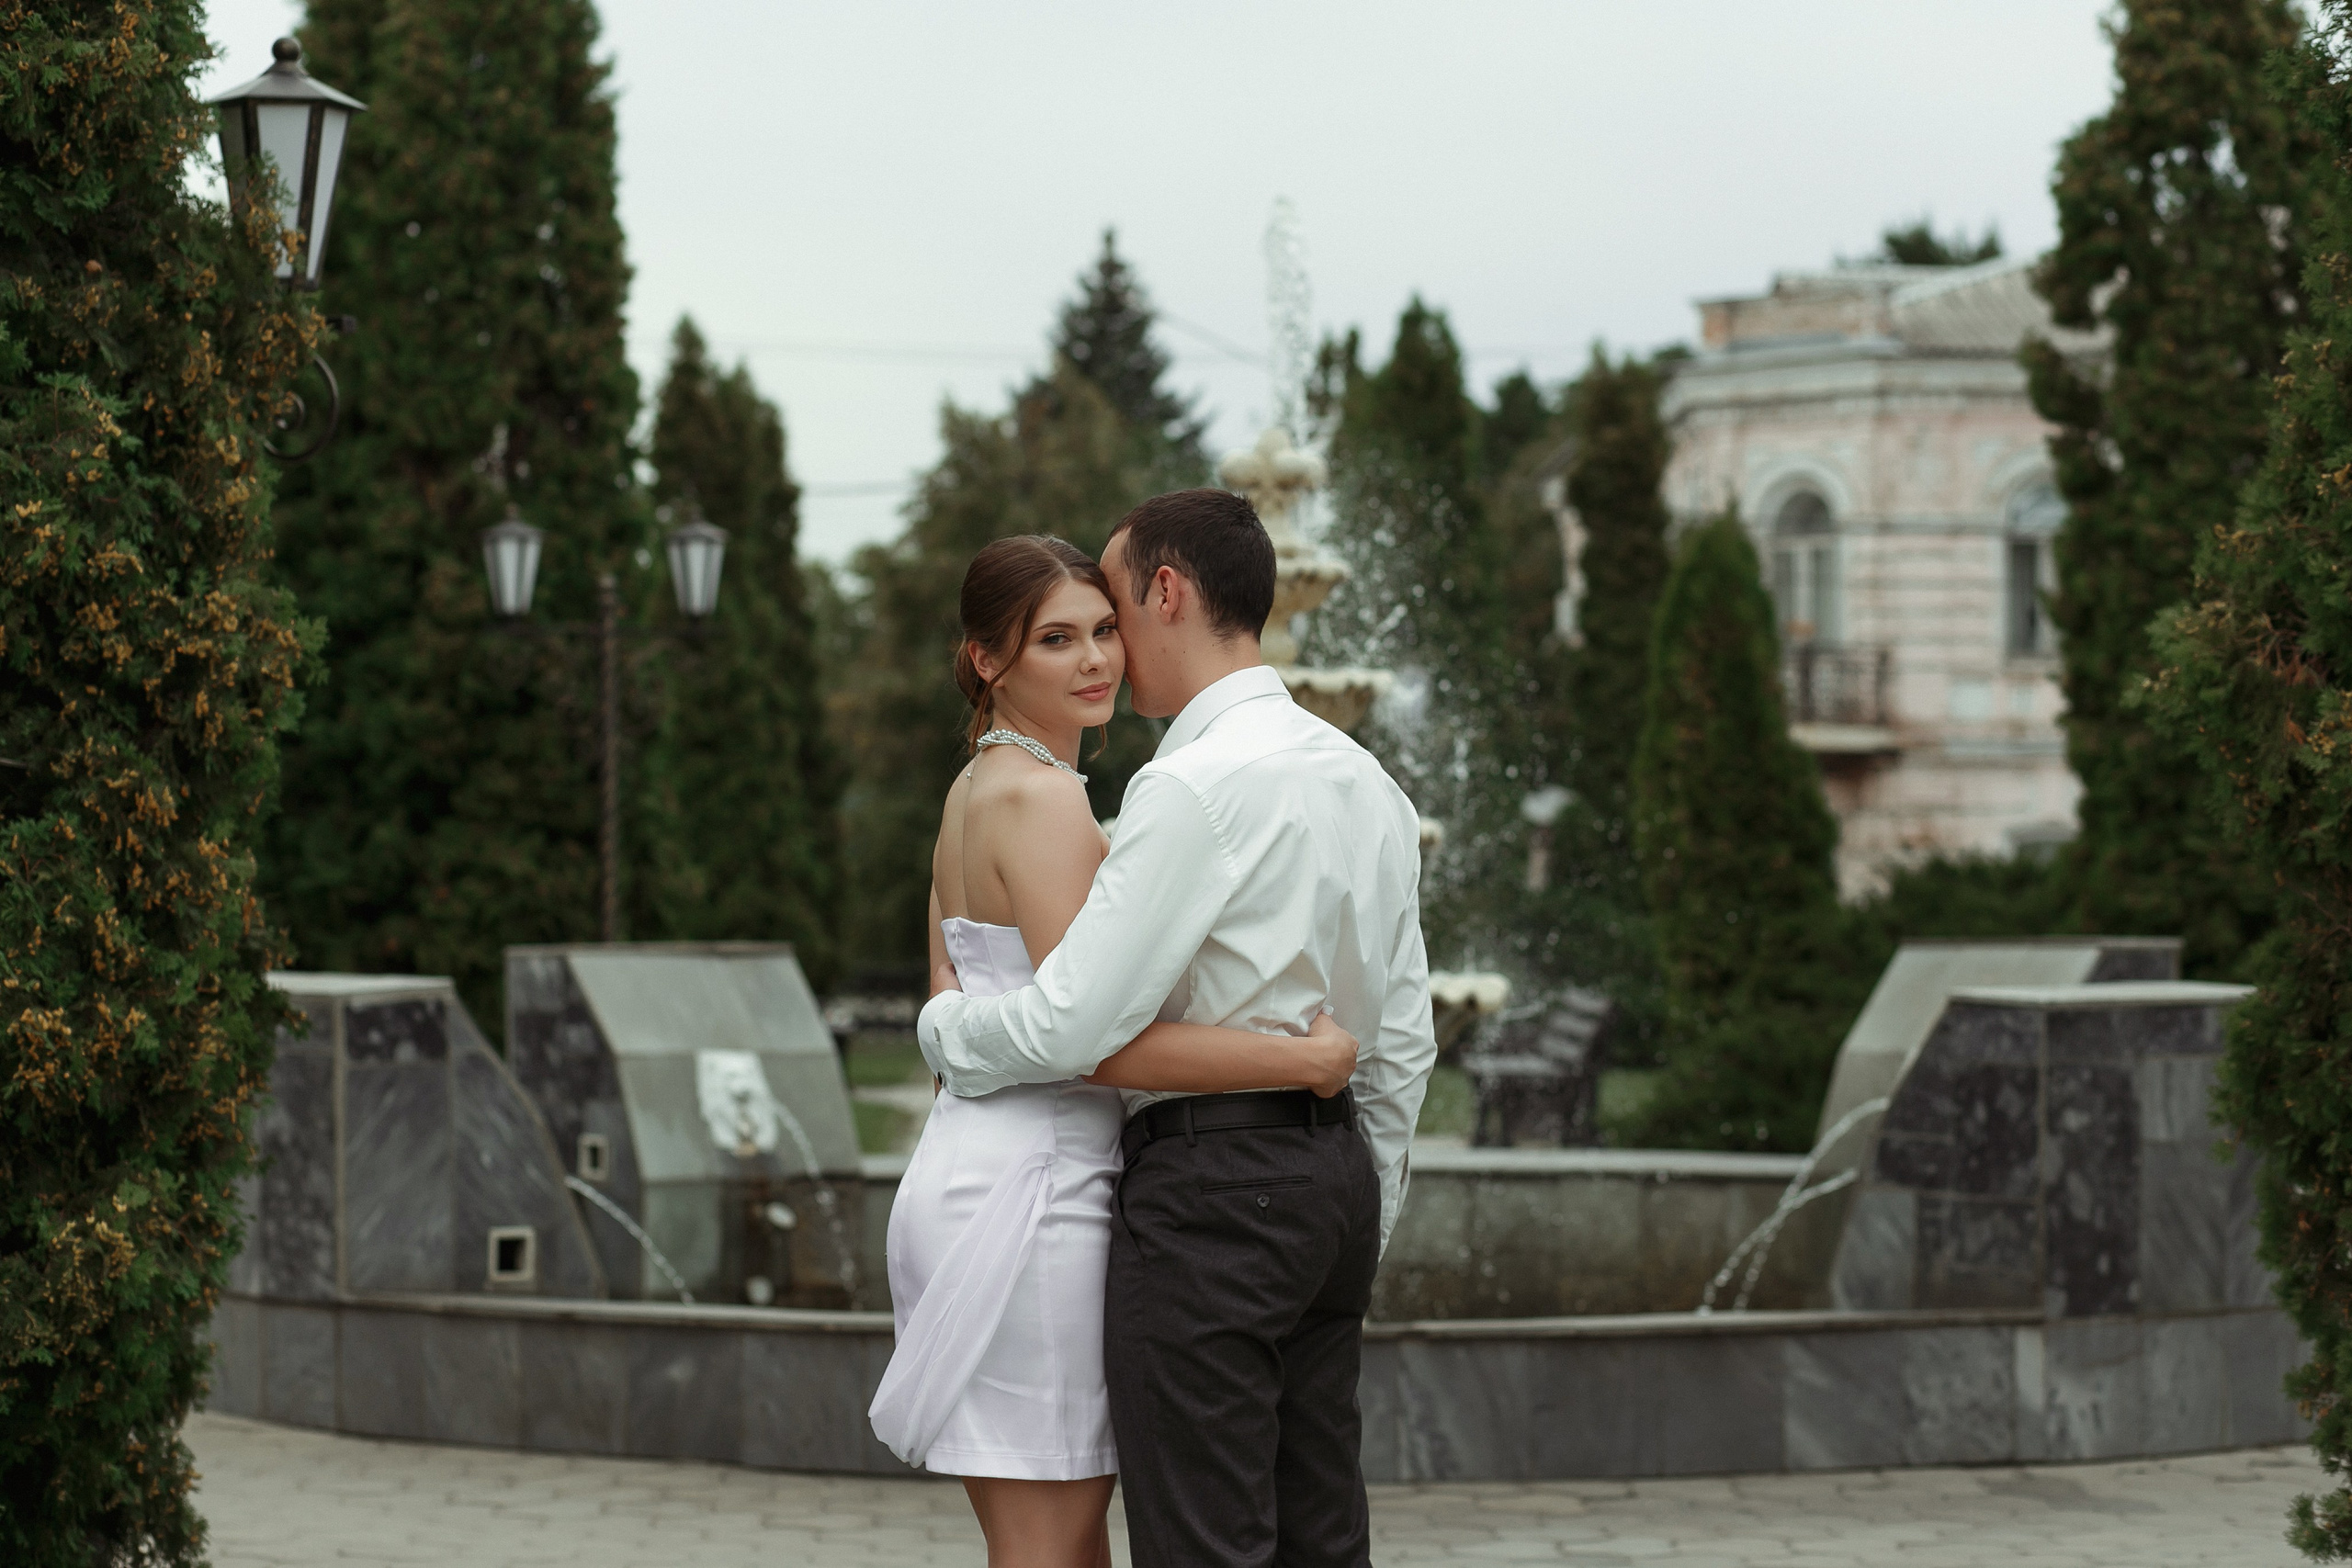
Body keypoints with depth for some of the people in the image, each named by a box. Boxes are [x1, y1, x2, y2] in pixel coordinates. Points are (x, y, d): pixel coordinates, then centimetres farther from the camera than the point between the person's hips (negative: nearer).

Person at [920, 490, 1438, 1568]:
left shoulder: (1194, 787, -15)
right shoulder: (1366, 781, 14)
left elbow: (1070, 1025, -18)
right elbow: (1403, 1045, 17)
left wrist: (943, 1025, 2)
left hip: (1211, 1188, -9)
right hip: (1334, 1174, 9)